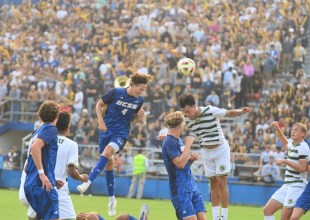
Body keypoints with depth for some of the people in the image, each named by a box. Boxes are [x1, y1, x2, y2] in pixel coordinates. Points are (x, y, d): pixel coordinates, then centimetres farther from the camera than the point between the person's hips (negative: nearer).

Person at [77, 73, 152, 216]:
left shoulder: (139, 100, -1)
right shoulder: (115, 93, -11)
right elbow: (99, 104, 2)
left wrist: (139, 116, -7)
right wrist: (101, 122, -9)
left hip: (121, 133, 0)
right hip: (107, 130, 0)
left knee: (107, 152, -28)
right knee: (108, 163, 6)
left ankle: (87, 183, -31)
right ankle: (112, 199, 19)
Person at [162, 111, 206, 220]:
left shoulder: (179, 140, 17)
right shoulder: (169, 142, -12)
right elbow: (179, 164, -23)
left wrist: (191, 159, 5)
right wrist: (188, 145, -15)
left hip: (192, 186, 9)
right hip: (180, 190, -9)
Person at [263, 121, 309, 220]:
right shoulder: (292, 144, 14)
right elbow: (285, 143, 40)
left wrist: (285, 161, -18)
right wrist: (278, 129, 35)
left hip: (296, 186, -9)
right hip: (287, 186, 9)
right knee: (267, 210, 6)